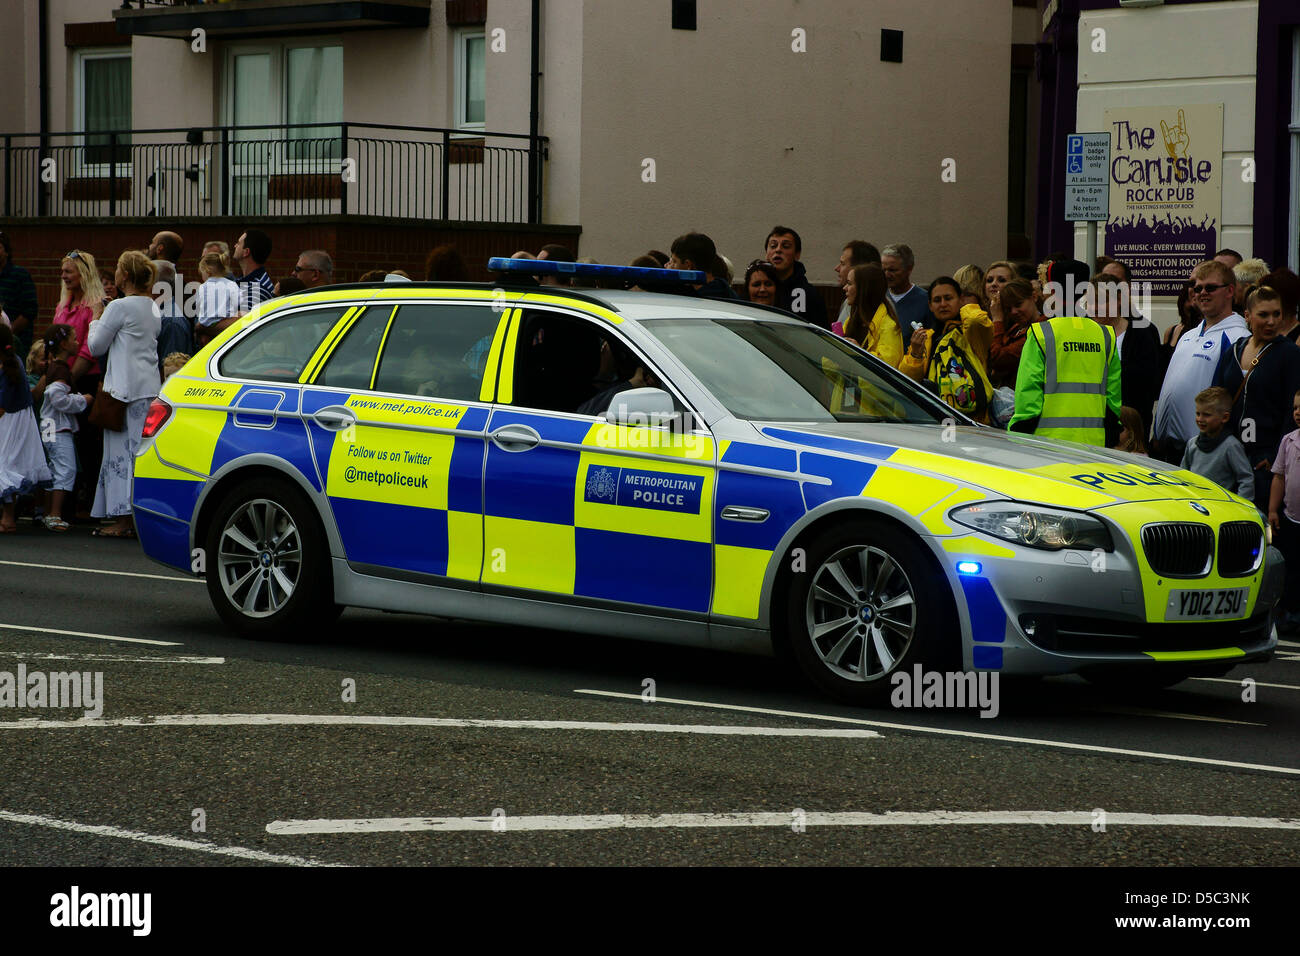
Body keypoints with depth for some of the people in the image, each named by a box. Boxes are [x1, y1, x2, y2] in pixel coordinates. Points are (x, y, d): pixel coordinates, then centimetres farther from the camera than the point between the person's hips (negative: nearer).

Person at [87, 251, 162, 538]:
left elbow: (96, 346, -5)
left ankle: (123, 521, -6)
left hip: (126, 389, -8)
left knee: (122, 450, -5)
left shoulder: (119, 307, -11)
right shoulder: (154, 308, 13)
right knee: (141, 450, 9)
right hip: (150, 386, 8)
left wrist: (96, 319, 12)